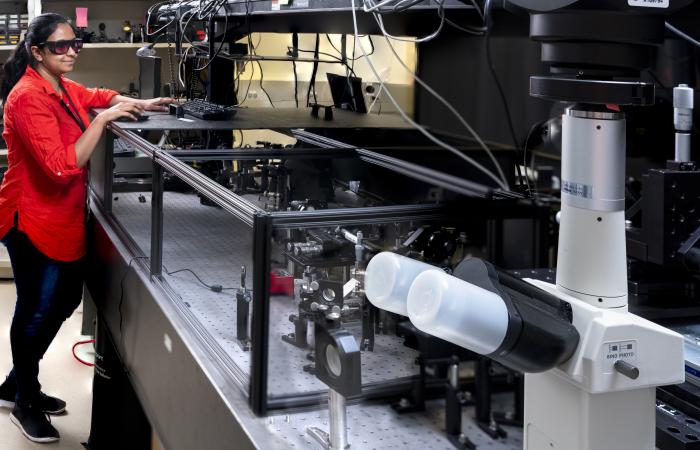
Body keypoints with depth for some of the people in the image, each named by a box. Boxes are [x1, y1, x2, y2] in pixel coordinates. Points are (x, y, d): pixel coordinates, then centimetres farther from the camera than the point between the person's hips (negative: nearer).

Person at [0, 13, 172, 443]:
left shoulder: (63, 89, 6)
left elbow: (97, 96, 29)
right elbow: (63, 168, -30)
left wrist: (136, 104, 10)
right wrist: (103, 119, -29)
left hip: (65, 219, 9)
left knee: (65, 300, 18)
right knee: (37, 310, 4)